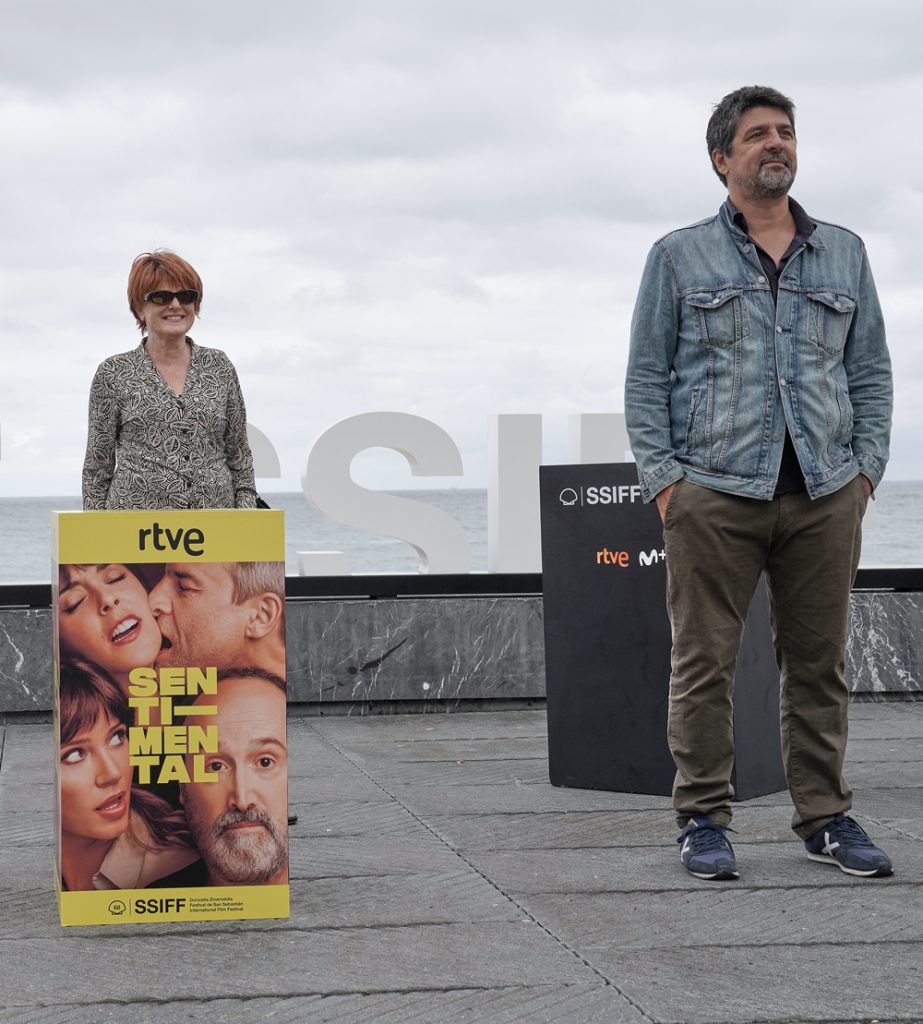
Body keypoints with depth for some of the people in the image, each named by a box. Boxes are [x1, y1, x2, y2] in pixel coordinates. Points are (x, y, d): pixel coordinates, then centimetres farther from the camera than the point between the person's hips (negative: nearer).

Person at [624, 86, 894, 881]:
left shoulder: (844, 254, 15)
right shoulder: (679, 258, 8)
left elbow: (871, 371, 16)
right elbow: (646, 380, 6)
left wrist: (866, 469, 5)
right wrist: (663, 479, -4)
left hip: (825, 495, 2)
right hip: (714, 492, -2)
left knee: (819, 662, 5)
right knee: (704, 663, -3)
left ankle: (826, 817, 13)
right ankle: (704, 820, 5)